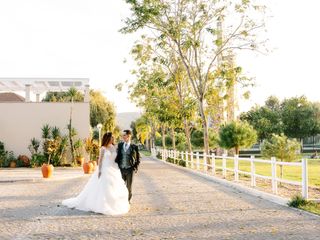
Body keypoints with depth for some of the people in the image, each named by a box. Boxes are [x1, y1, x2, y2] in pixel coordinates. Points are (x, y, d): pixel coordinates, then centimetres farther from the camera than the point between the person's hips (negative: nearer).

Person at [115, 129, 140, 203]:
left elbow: (138, 159, 2)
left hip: (130, 170, -2)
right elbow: (117, 156, 8)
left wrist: (135, 168, -6)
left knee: (129, 186, 8)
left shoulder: (134, 147, -4)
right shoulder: (120, 145, 4)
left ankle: (128, 200, 24)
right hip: (121, 169, 2)